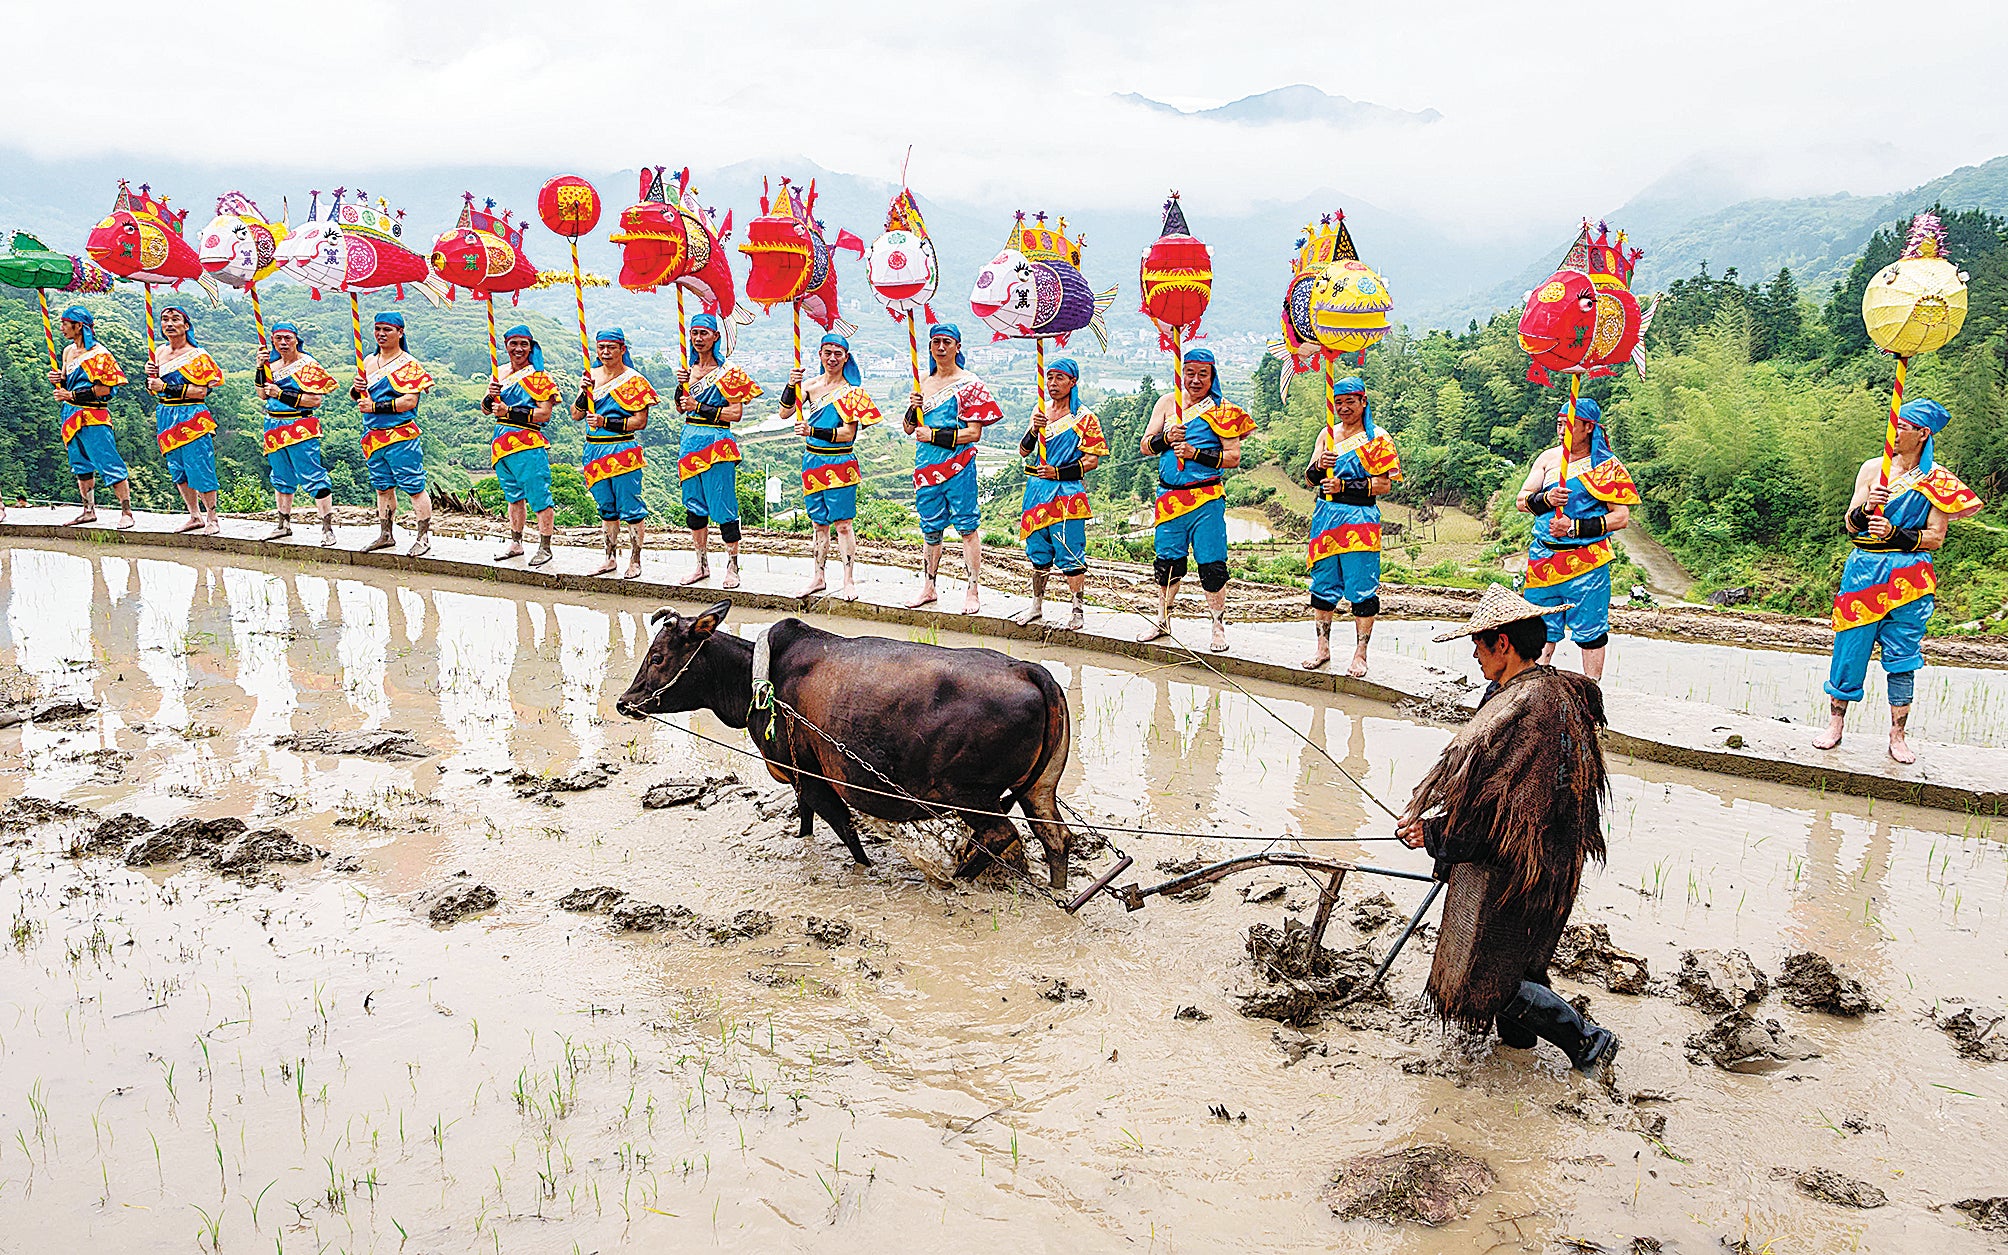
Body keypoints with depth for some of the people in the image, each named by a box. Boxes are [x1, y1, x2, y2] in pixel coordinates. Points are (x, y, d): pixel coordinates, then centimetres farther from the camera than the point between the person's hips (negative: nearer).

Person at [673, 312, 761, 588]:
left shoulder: (728, 371, -7)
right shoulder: (690, 368, 12)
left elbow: (736, 413, -12)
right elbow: (681, 407, 17)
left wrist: (700, 407, -14)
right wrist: (681, 384, -1)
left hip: (716, 443, -7)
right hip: (690, 440, 7)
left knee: (723, 508, -6)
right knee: (694, 506, 11)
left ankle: (732, 567, 2)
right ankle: (702, 565, 20)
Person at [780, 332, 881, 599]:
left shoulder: (851, 391, -6)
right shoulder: (810, 385, 7)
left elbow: (848, 433, -13)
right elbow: (785, 413, -1)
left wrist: (813, 432, -22)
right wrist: (791, 386, -16)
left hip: (839, 463, -5)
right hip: (812, 461, 5)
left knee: (842, 523, -4)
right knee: (819, 523, 13)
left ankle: (848, 580, 2)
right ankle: (818, 577, 21)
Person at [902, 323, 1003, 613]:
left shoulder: (969, 384, -2)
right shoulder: (923, 383, 14)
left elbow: (974, 433, -8)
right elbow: (910, 429, 17)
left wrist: (935, 435, -13)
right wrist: (912, 409, -4)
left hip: (958, 465, -5)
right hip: (926, 466, 5)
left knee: (967, 527, -4)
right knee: (930, 529, 12)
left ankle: (974, 592, 0)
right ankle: (928, 589, 22)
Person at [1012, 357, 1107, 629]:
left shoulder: (1084, 418, -4)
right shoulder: (1040, 411, 12)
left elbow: (1092, 461, -7)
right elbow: (1024, 451, 10)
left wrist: (1057, 472, -15)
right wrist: (1034, 430, -9)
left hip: (1066, 491, -5)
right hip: (1037, 489, 5)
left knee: (1069, 556, -6)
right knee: (1037, 552, 13)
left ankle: (1078, 611, 4)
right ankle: (1037, 606, 25)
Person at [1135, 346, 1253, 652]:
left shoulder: (1222, 410, -1)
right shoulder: (1167, 402, 10)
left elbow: (1233, 457, -6)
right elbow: (1145, 445, 10)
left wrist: (1196, 453, -15)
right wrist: (1166, 438, -10)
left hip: (1206, 498, -3)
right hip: (1169, 497, 3)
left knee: (1211, 565, -4)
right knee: (1167, 562, 10)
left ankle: (1218, 626, 9)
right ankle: (1162, 620, 26)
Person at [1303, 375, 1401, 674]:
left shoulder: (1377, 439, -1)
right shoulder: (1327, 435, 14)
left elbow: (1384, 485, -8)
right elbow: (1310, 480, 11)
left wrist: (1345, 486, -16)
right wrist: (1319, 466, -11)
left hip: (1359, 518, -5)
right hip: (1326, 518, 5)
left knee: (1361, 589, -4)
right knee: (1322, 585, 9)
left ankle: (1360, 654, 2)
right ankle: (1323, 648, 20)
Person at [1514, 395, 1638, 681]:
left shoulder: (1606, 465, -3)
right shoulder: (1548, 458, 10)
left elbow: (1621, 518, -7)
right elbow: (1522, 501, 8)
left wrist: (1575, 527, -16)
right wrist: (1546, 500, -13)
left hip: (1586, 561, -4)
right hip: (1544, 558, 4)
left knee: (1590, 631, 2)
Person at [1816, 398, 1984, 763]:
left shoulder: (1937, 480, 1)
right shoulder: (1873, 469, 5)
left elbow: (1935, 538, -2)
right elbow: (1850, 525, 3)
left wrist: (1896, 534, -17)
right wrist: (1867, 507, -18)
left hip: (1908, 579, -1)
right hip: (1865, 571, 1)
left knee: (1902, 658, 2)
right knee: (1850, 648, 2)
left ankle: (1897, 736, 11)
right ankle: (1835, 725, 15)